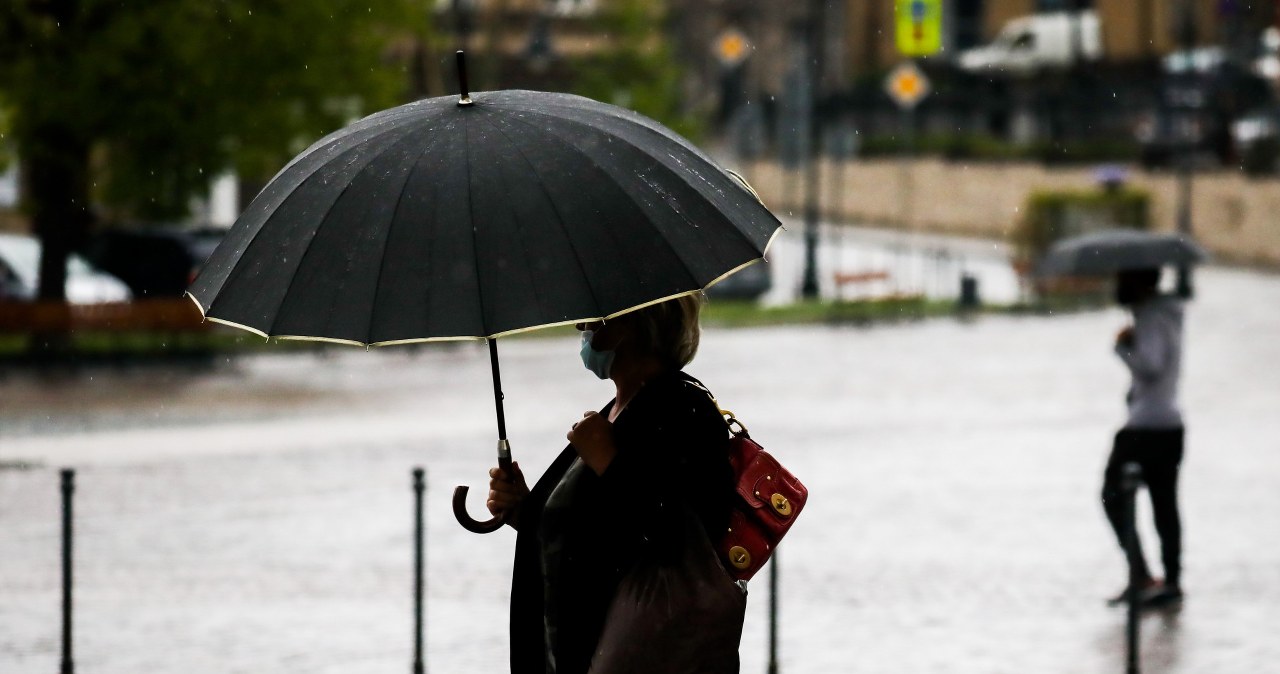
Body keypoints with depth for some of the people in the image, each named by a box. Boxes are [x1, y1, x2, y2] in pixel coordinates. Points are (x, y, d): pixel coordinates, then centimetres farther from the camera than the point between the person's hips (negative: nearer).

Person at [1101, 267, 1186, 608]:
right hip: (1170, 424, 10)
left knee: (1114, 496, 0)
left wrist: (1123, 347, -15)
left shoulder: (1152, 318, -17)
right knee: (1164, 504, 13)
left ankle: (1141, 577, -6)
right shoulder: (1168, 313, 13)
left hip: (1146, 427, -10)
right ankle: (1172, 581, 16)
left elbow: (1150, 367, -29)